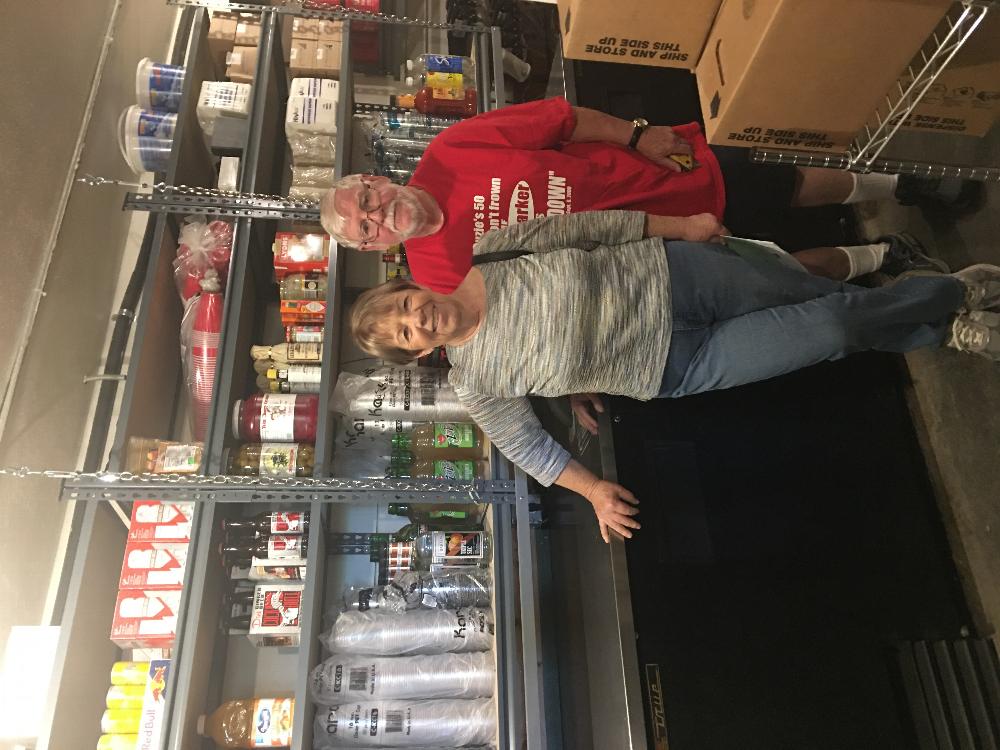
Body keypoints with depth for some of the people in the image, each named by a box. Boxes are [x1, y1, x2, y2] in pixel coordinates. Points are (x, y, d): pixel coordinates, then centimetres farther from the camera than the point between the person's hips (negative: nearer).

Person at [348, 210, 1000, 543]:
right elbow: (525, 444, 1)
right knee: (833, 333, -6)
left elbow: (573, 226, -4)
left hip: (667, 275, 2)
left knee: (831, 299, 4)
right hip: (676, 368, -1)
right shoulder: (477, 385, -9)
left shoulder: (486, 251, -9)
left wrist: (672, 224, -3)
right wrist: (593, 490, -5)